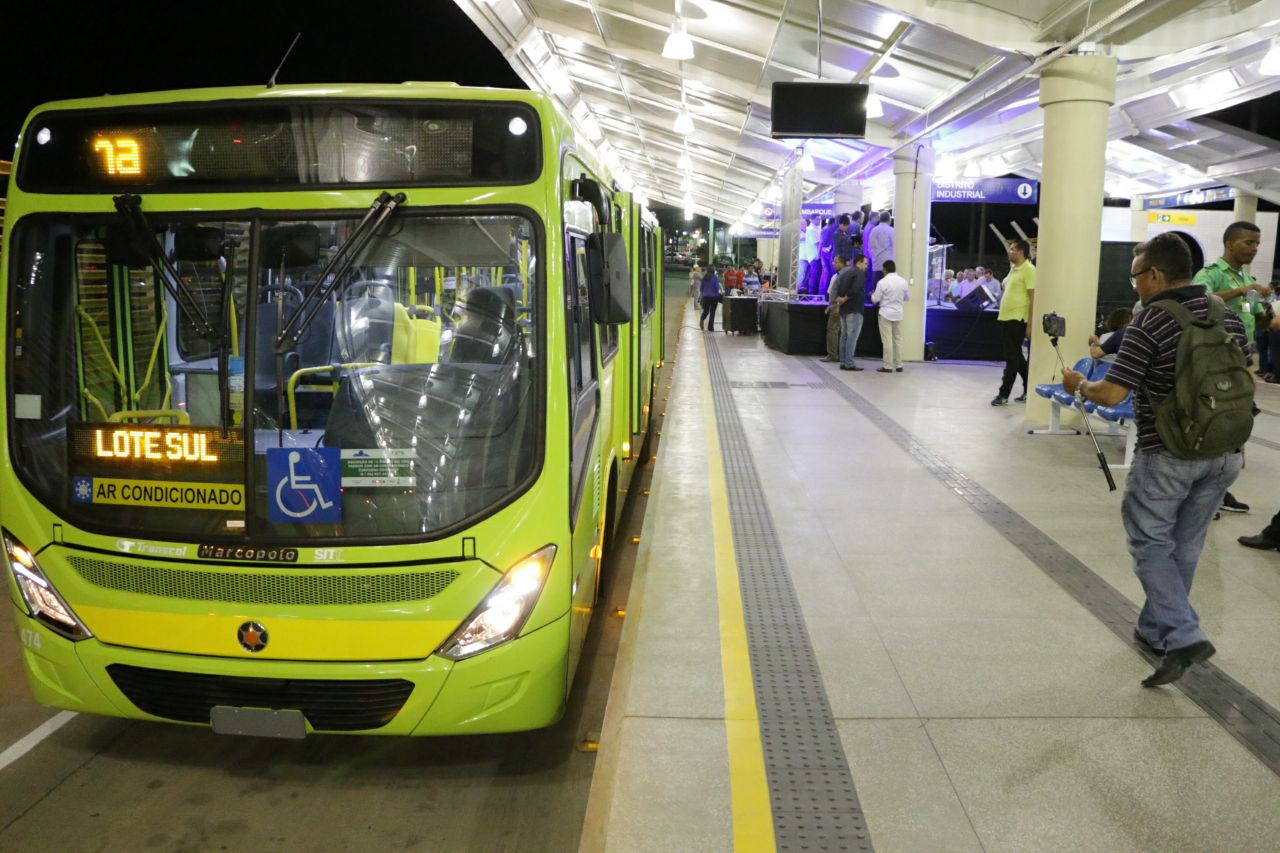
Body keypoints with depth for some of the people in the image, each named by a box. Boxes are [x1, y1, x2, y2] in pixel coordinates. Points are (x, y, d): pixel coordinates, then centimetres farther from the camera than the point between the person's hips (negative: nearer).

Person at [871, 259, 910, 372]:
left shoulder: (882, 282, -13)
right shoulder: (903, 281, 0)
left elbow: (875, 299, -8)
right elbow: (908, 298, 9)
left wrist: (872, 295, 14)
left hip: (886, 313, -4)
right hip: (898, 313, 4)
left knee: (887, 340, -2)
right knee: (898, 339, 12)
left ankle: (888, 366, -1)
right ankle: (899, 365, 15)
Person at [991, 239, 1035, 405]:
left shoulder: (1029, 269, -10)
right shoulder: (1013, 269, 16)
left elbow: (1033, 299, -13)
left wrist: (1030, 324, -17)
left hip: (1017, 319, -9)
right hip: (1005, 318, 9)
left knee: (1012, 358, -2)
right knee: (1016, 357, 14)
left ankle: (1003, 394, 3)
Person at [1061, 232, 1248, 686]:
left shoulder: (1149, 322, -15)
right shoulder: (1228, 316, 5)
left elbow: (1111, 394, -18)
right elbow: (1247, 384, 14)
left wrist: (1079, 385, 0)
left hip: (1167, 454, -6)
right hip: (1224, 453, 6)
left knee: (1151, 542, 5)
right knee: (1185, 545, 16)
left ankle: (1183, 635, -8)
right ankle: (1156, 629, 28)